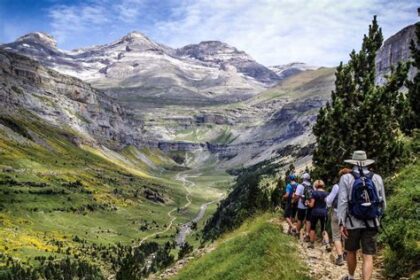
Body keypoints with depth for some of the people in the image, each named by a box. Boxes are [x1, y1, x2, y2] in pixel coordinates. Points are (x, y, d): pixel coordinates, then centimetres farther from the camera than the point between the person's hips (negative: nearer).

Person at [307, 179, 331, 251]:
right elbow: (328, 204, 9)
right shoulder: (326, 193, 3)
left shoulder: (315, 193, -9)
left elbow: (312, 205, -9)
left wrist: (308, 203, 10)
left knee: (313, 228, 14)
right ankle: (327, 244, -10)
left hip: (315, 212, -3)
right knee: (324, 229, 7)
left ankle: (312, 243, 21)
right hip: (324, 212, 3)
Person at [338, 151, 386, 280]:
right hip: (371, 223, 1)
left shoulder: (346, 178, -6)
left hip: (353, 222, 0)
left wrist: (342, 223, -7)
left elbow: (342, 202, -11)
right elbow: (383, 203, 5)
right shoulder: (377, 178, 1)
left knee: (351, 252, 20)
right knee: (368, 256, 1)